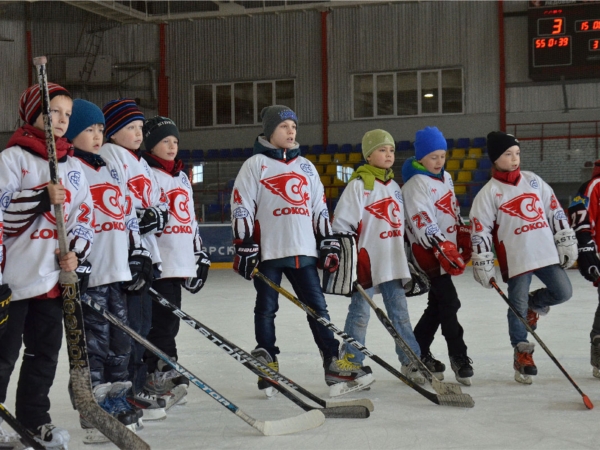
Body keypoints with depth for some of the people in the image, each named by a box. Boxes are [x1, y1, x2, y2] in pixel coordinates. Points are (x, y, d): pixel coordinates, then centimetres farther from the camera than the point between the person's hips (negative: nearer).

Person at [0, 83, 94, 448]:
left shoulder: (74, 166, 13)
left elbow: (85, 214, 13)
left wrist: (76, 251, -3)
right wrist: (41, 197, -25)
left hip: (54, 277, 6)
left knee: (46, 350, 11)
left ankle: (35, 420, 22)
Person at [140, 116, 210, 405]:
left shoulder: (182, 177, 20)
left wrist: (200, 256, 22)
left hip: (180, 261, 8)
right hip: (157, 261, -8)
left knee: (170, 319, 8)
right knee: (163, 317, -10)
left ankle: (151, 374, 14)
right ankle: (163, 372, -7)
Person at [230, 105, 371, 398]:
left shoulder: (306, 166, 16)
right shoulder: (255, 165, 0)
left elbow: (319, 208, 18)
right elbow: (241, 208, -4)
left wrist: (329, 243, 11)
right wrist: (244, 246, -10)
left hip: (304, 251, 4)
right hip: (269, 251, -4)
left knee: (318, 307, 3)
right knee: (266, 309, 3)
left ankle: (334, 364, 5)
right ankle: (268, 367, 10)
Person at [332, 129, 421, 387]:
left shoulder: (394, 186, 15)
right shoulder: (359, 184, -7)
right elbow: (342, 222, -11)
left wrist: (408, 258, 21)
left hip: (393, 261, 6)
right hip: (366, 260, -6)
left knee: (400, 312, 10)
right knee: (360, 312, -1)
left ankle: (411, 362, 16)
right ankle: (352, 364, 8)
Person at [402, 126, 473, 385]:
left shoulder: (446, 177, 12)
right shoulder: (415, 184, -15)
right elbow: (422, 222, -23)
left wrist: (463, 238, 16)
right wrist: (443, 248, -29)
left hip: (448, 248, 9)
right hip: (429, 251, -9)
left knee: (437, 304, 12)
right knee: (449, 302, -11)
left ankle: (418, 353, 22)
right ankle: (458, 356, -4)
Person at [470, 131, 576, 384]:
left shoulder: (533, 180, 7)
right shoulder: (489, 192, -4)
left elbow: (554, 210, 11)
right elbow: (480, 230, -5)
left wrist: (567, 242, 7)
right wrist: (483, 265, -8)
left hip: (547, 253, 4)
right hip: (515, 259, -4)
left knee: (563, 292, -2)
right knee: (518, 306, -1)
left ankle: (534, 303, 29)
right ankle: (522, 353, 15)